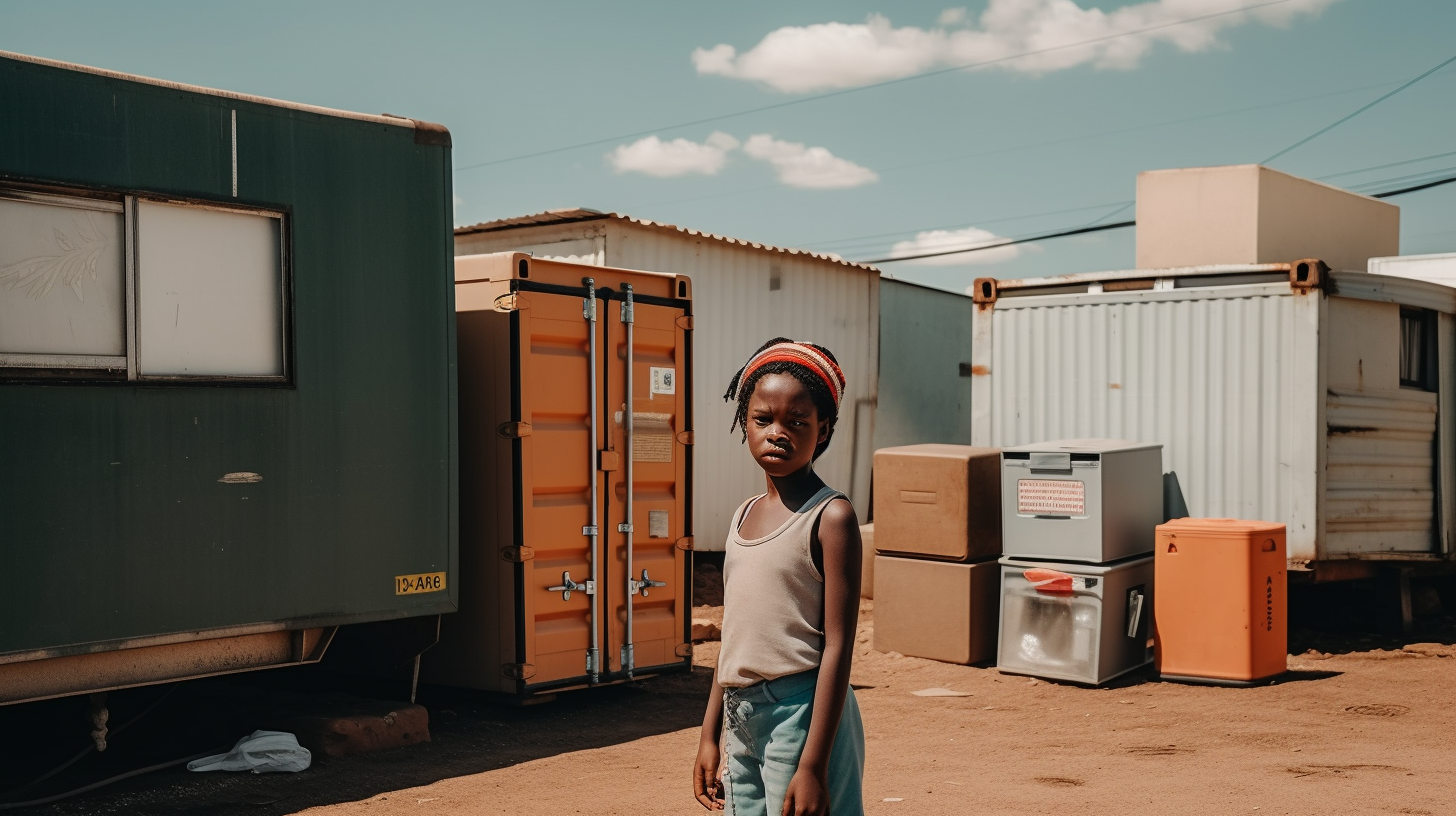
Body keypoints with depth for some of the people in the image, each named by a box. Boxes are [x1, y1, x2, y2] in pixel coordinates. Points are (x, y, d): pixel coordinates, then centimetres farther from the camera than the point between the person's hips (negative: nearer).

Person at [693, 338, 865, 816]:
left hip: (800, 711, -7)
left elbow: (837, 647, -14)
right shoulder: (744, 516, 11)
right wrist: (710, 736, 17)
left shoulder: (830, 517, -10)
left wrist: (813, 764, -17)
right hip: (742, 718, 7)